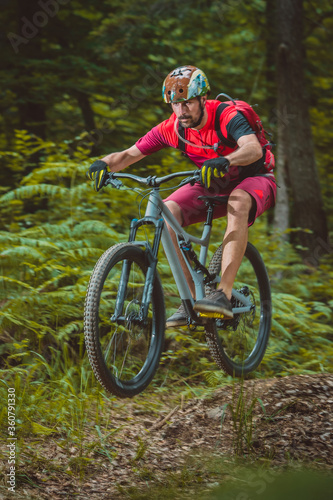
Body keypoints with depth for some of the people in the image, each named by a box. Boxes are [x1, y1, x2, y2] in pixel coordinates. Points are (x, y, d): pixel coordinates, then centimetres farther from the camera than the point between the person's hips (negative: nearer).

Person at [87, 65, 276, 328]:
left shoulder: (227, 117, -28)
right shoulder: (171, 128, -14)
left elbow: (254, 148, -46)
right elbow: (129, 154, -12)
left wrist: (224, 161, -66)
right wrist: (105, 163, -35)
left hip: (254, 179, -5)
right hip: (212, 186, 5)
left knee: (238, 203, -41)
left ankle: (224, 295, -45)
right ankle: (190, 299, -19)